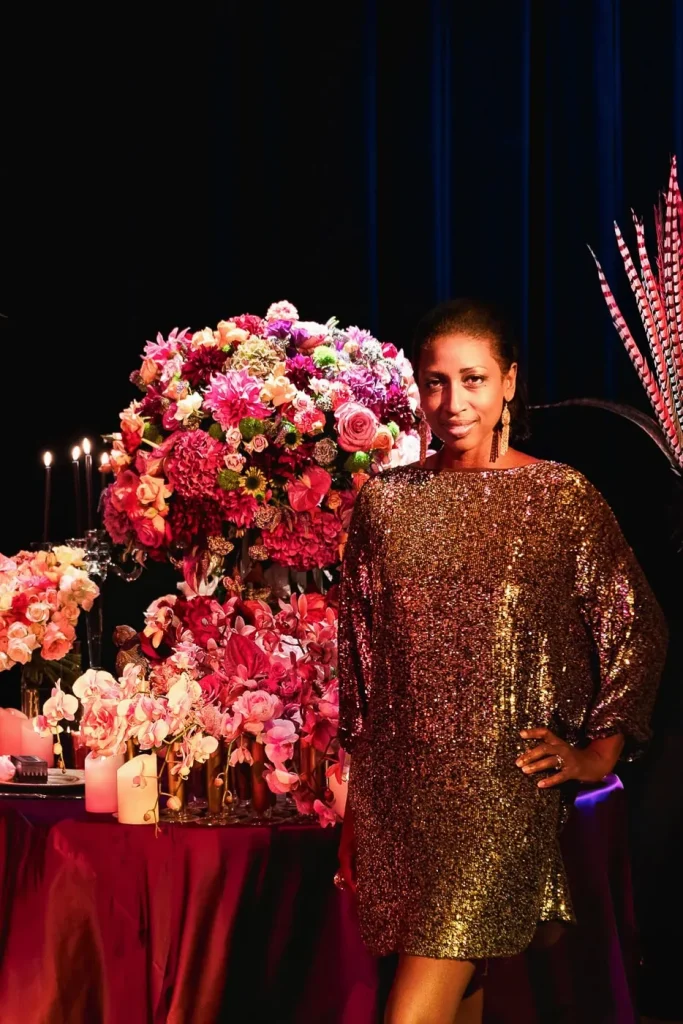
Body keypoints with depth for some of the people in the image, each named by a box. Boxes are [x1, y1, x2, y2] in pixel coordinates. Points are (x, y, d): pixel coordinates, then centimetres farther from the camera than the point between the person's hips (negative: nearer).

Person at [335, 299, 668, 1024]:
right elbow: (357, 657, 13)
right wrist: (355, 810, 12)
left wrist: (600, 750, -1)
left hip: (506, 786, -3)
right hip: (398, 792, 4)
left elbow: (638, 631, 5)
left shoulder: (564, 498, 0)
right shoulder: (385, 500, 8)